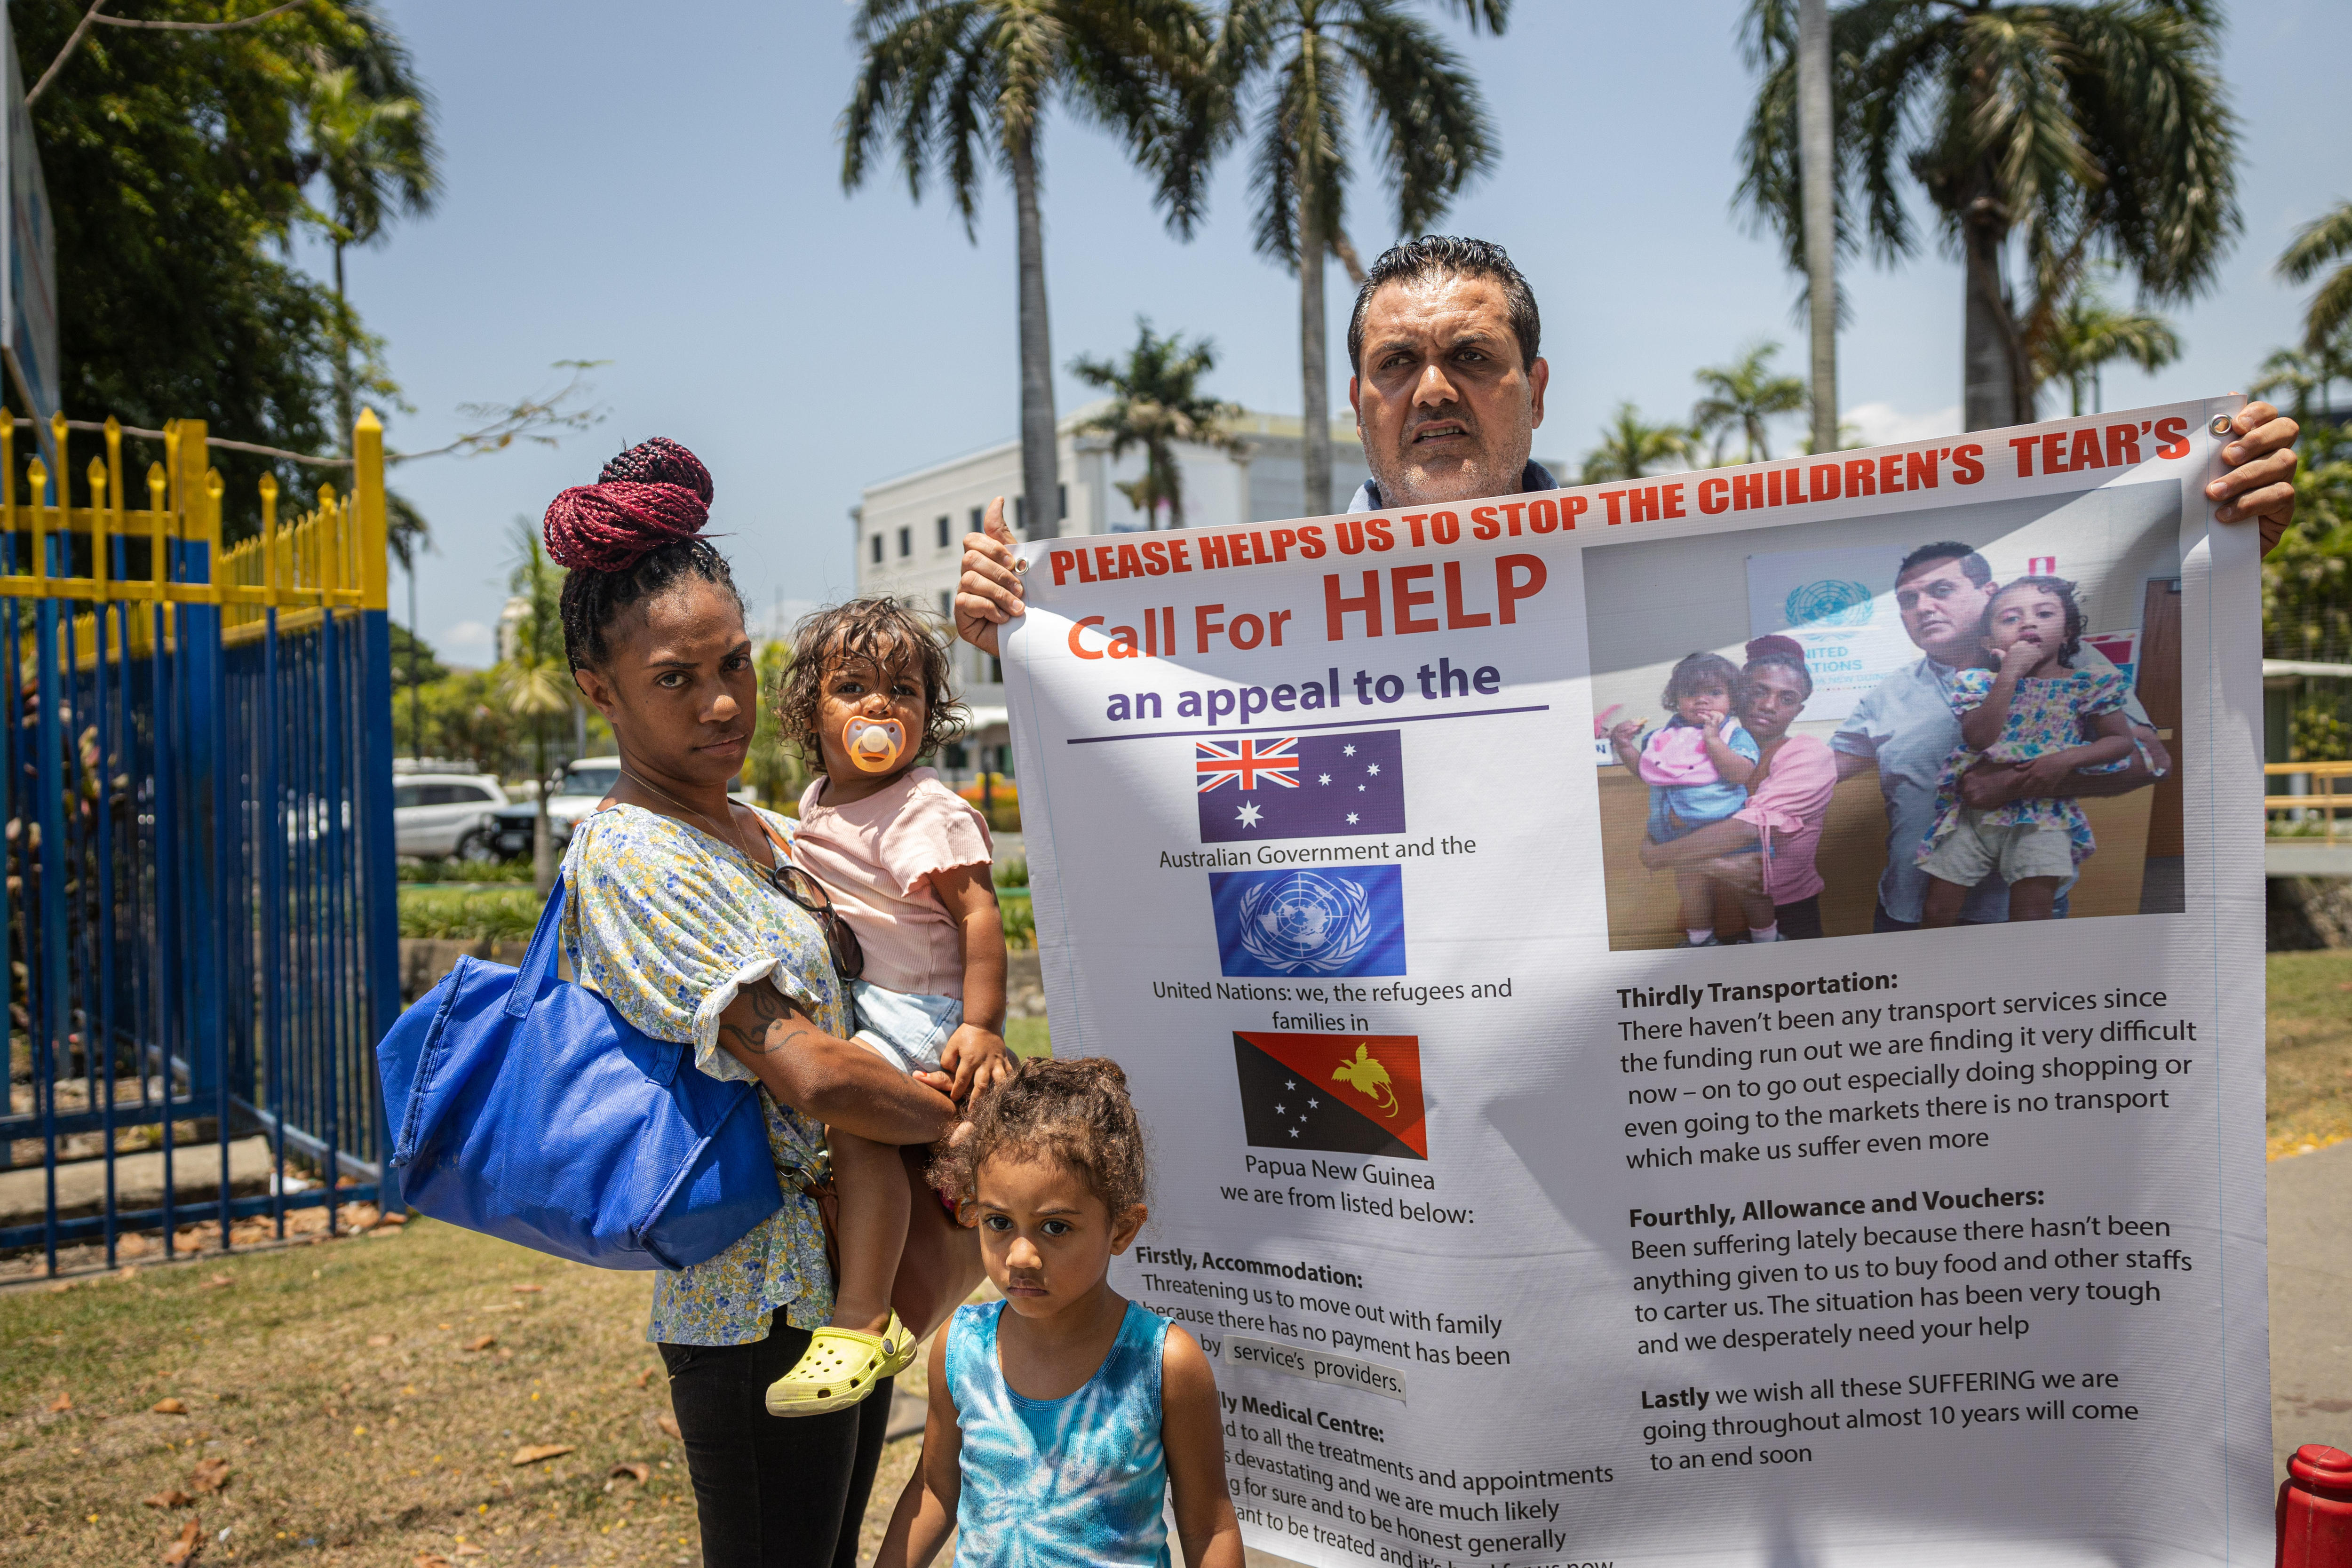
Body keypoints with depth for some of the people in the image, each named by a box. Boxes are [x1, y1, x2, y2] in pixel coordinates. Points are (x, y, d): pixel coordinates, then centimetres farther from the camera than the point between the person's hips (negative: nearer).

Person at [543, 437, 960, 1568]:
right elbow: (815, 1077, -25)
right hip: (762, 1304, -9)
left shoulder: (749, 824, 9)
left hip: (840, 1276, 9)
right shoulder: (630, 855, -19)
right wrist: (967, 1118, -11)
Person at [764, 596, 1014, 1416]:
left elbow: (978, 912, -18)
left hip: (914, 1008, -10)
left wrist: (980, 1024, -23)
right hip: (840, 1005, 10)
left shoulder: (928, 812, -13)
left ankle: (862, 1326, -25)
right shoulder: (816, 806, 13)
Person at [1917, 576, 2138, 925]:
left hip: (2043, 815, -1)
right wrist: (2009, 674, -17)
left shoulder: (2087, 685, 1)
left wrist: (2067, 758, -16)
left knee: (2031, 916, -10)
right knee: (1938, 912, 3)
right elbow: (1978, 739, -15)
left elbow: (2123, 741, 0)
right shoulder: (1979, 682, 1)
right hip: (1973, 808, 1)